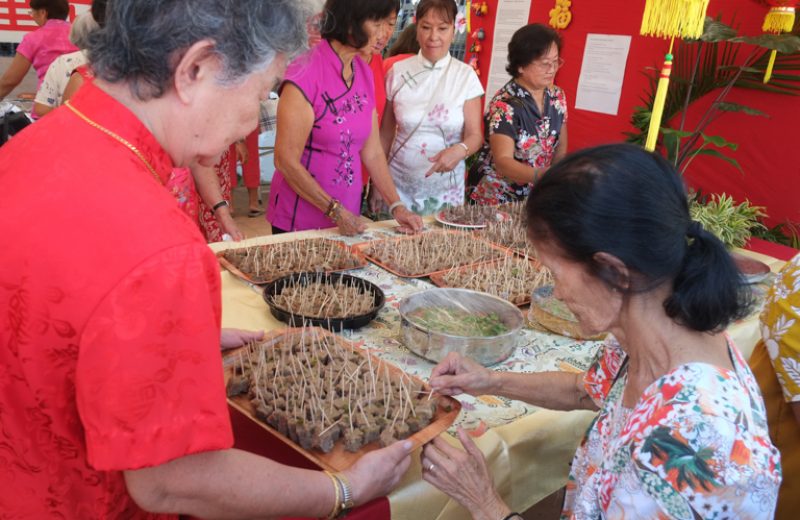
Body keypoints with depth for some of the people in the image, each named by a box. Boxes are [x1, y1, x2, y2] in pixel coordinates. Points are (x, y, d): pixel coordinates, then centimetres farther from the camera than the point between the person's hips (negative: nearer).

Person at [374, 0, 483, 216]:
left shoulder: (466, 76, -5)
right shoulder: (398, 72, -2)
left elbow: (475, 135, -5)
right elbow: (386, 133, 4)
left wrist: (460, 150, -27)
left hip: (445, 190, 0)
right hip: (398, 185, 1)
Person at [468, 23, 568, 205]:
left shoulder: (558, 97, 1)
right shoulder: (504, 105, -19)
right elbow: (503, 162, -27)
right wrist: (544, 175, -40)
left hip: (536, 198, 5)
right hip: (495, 199, -5)